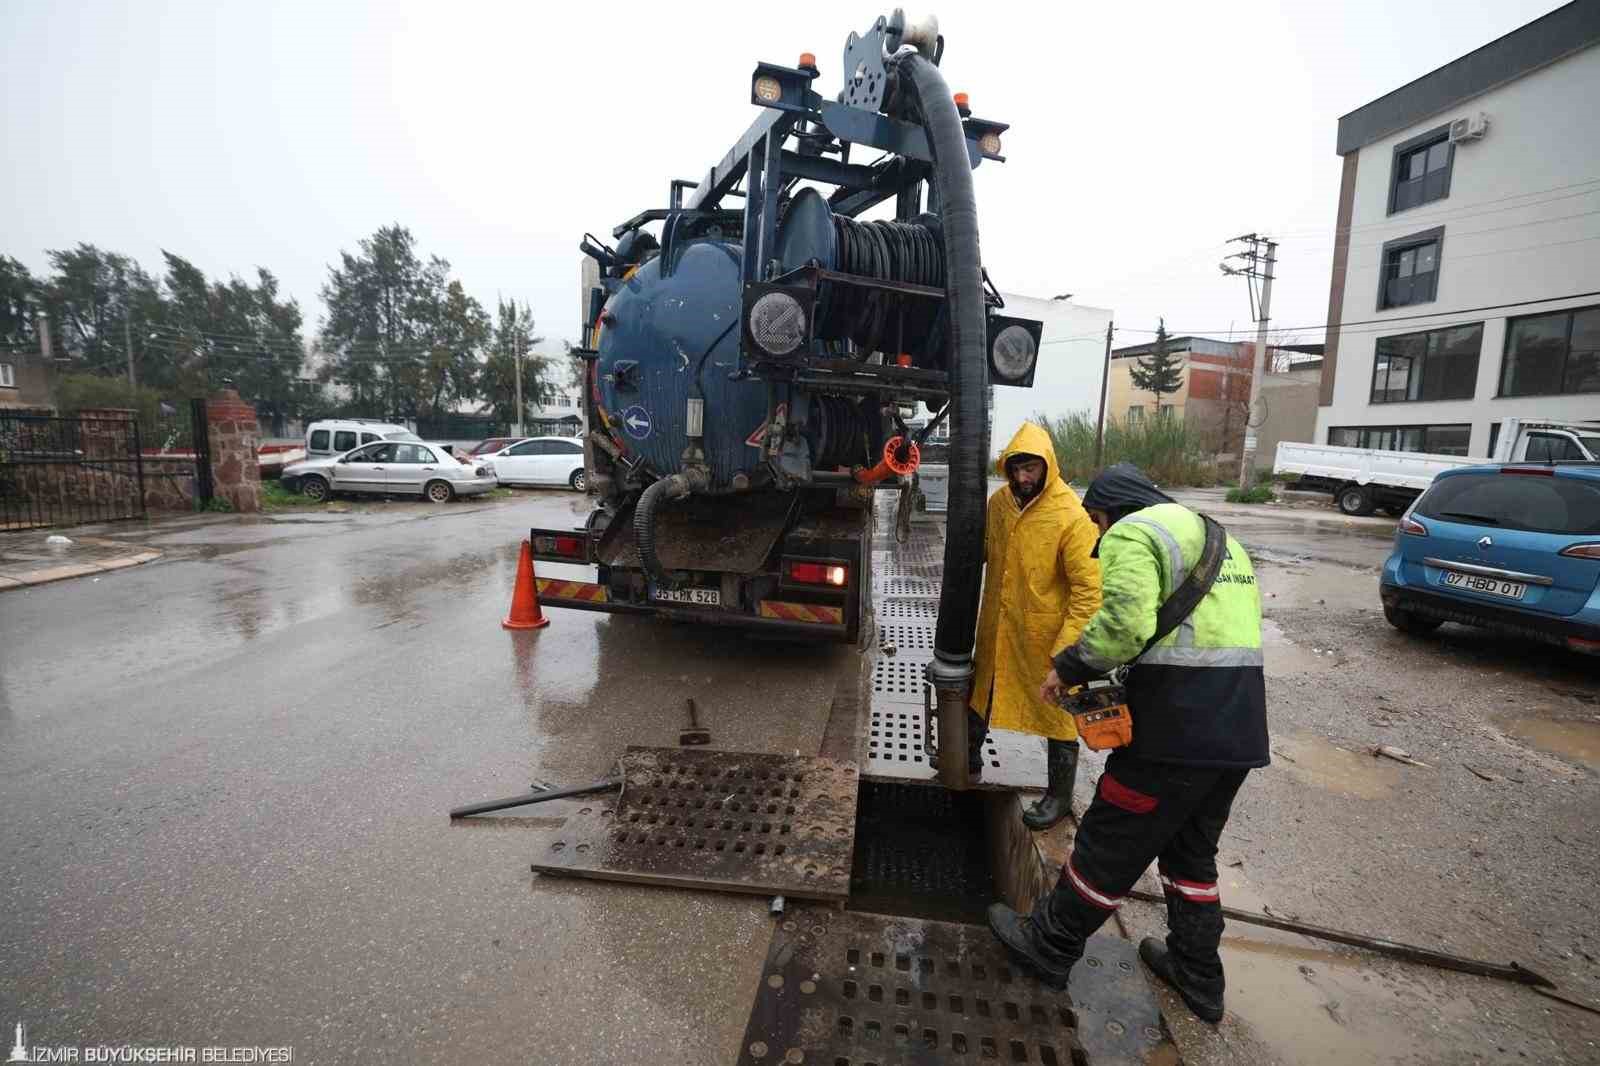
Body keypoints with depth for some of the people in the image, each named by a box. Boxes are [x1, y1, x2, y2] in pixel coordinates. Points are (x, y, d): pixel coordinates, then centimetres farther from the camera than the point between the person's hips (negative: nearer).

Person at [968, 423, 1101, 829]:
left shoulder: (1072, 517, -20)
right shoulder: (998, 502, -2)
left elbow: (1089, 588, -19)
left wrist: (1068, 648, -22)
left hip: (1045, 636, -6)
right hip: (996, 628, 6)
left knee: (1056, 712, 10)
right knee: (979, 693, 22)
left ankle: (1059, 795, 31)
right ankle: (969, 758, 47)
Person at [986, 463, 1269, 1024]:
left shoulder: (1132, 533, -8)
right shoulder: (1220, 538, 22)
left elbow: (1125, 623, -24)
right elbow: (1242, 624, 21)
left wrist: (1067, 668, -11)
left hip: (1178, 725, -9)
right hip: (1241, 727, 9)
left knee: (1110, 843, 7)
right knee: (1192, 850, 25)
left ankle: (1048, 946, 24)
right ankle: (1197, 975, 39)